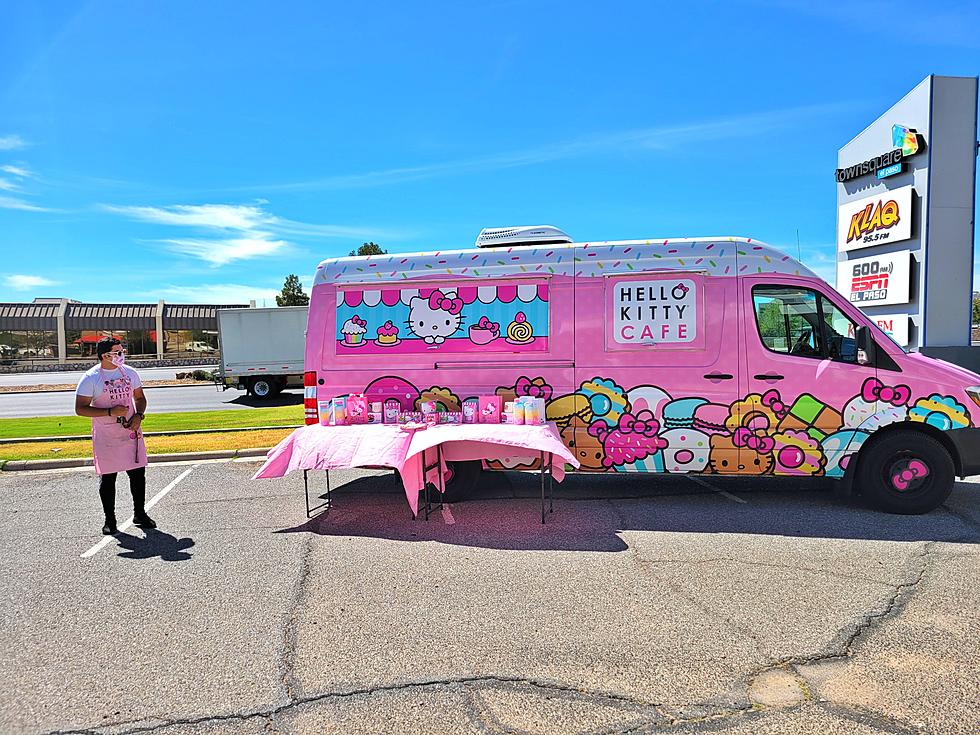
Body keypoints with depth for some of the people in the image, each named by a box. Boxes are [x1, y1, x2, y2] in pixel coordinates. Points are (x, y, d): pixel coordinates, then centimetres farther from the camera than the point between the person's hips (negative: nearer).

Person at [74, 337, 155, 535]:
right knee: (107, 478, 4)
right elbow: (80, 408, -10)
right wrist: (110, 412, -20)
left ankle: (139, 514, 21)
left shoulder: (129, 372, 5)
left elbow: (140, 397, 15)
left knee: (138, 474, 7)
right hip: (105, 437, -4)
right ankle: (110, 520, 17)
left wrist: (138, 415, -4)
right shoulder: (90, 379, -9)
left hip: (131, 433, 4)